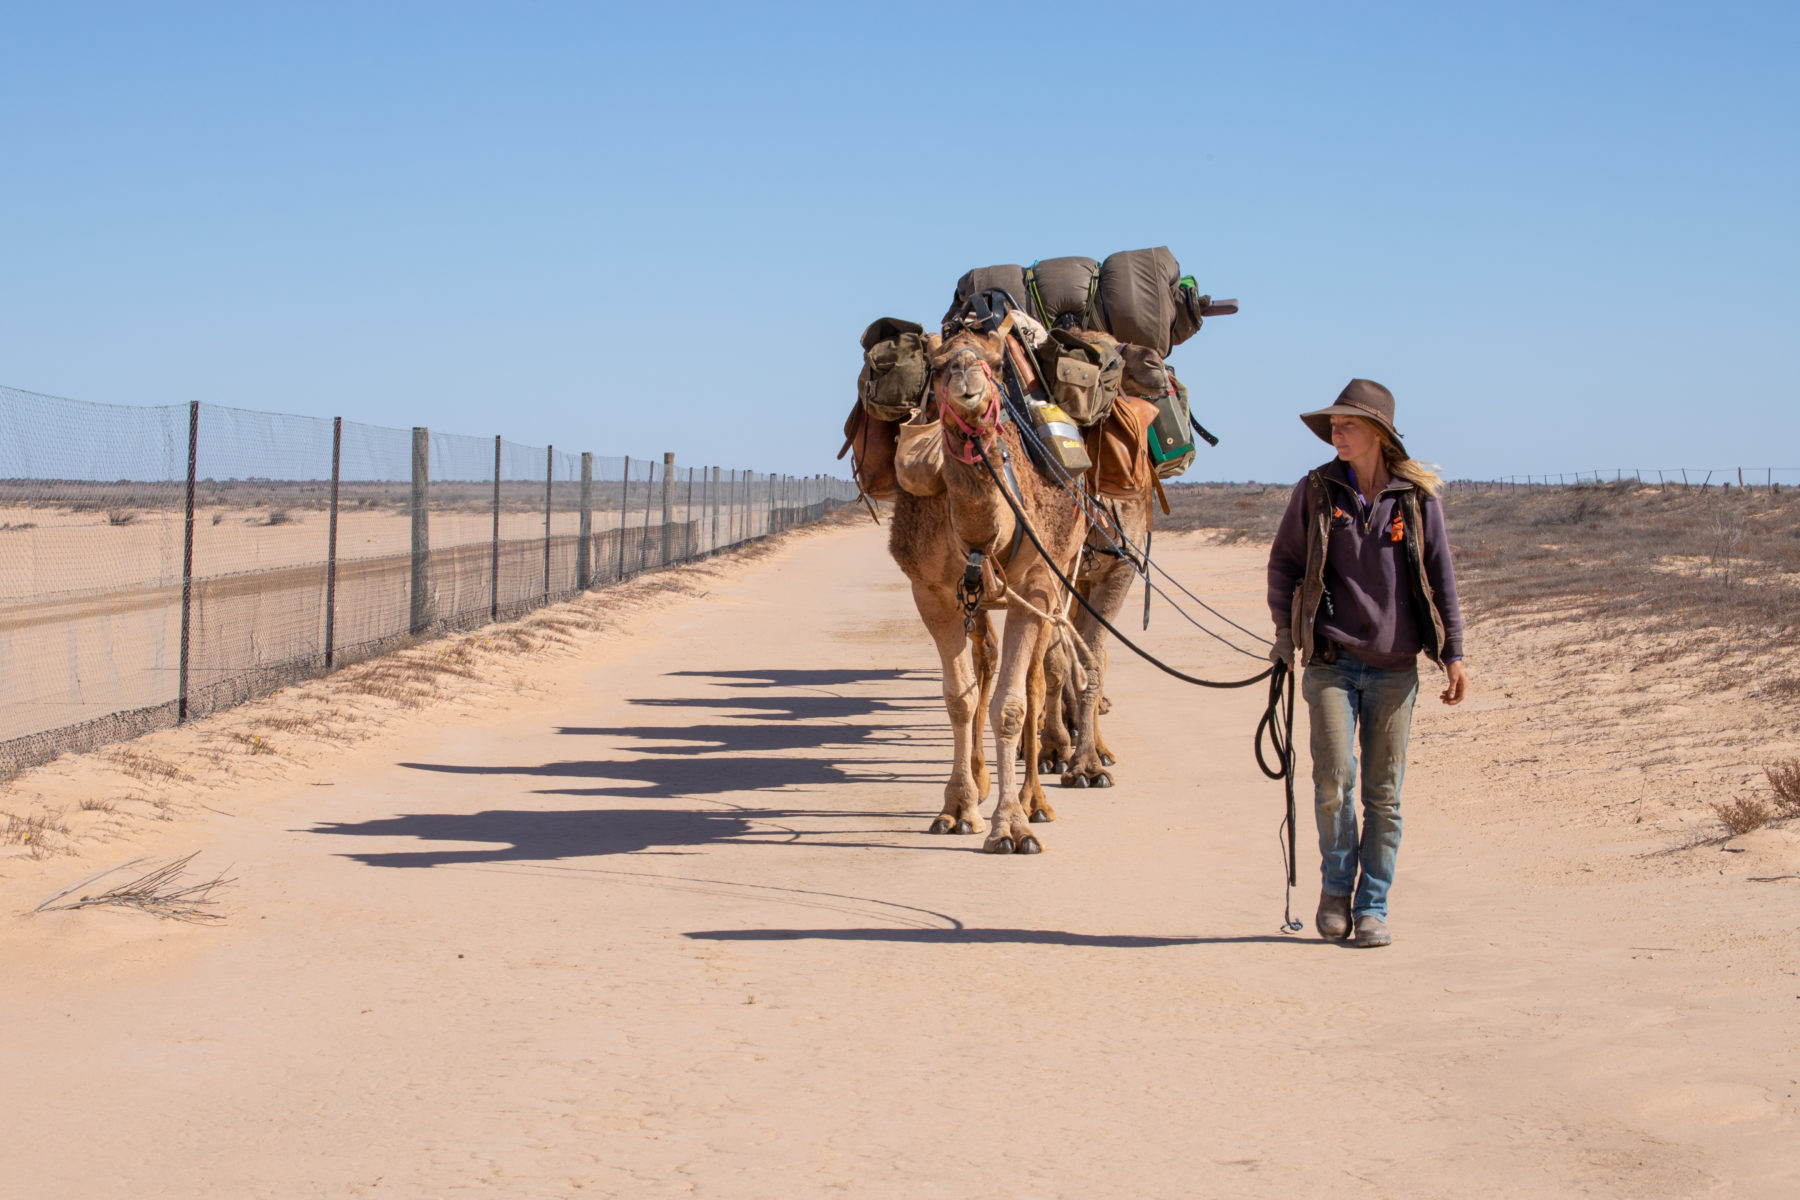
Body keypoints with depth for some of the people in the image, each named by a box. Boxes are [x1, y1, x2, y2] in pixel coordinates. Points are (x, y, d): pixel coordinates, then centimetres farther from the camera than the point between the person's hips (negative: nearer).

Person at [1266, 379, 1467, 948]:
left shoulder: (1417, 496, 2)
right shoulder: (1316, 492, 3)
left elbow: (1439, 577, 8)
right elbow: (1283, 565, 12)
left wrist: (1452, 653, 6)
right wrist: (1286, 637, 6)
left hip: (1394, 666, 1)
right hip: (1331, 661, -1)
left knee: (1384, 792, 3)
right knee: (1334, 781, -9)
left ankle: (1371, 906, 14)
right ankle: (1336, 886, 13)